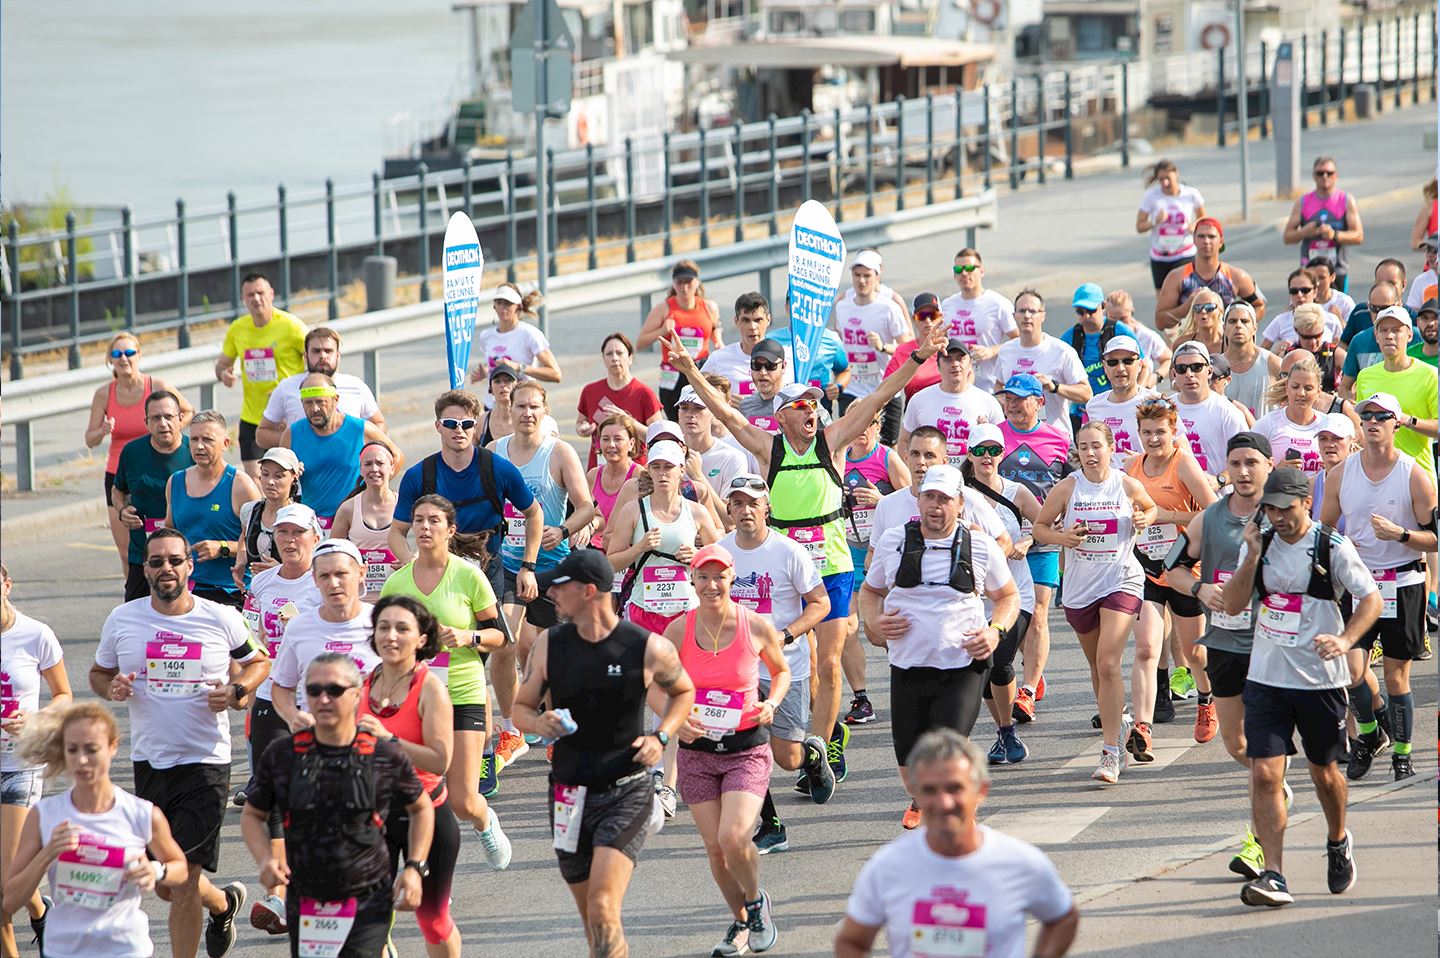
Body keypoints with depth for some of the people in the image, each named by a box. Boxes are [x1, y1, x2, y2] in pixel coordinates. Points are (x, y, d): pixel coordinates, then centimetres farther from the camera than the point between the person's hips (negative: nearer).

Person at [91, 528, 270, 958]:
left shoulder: (222, 619, -3)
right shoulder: (122, 620, 2)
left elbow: (258, 662, 13)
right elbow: (98, 674, 16)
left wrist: (236, 691, -7)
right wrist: (112, 688, -8)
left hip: (206, 764, -4)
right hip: (149, 761, 4)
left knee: (183, 880, -11)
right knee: (165, 884, 12)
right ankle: (223, 903, 42)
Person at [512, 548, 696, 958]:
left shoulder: (648, 648, -9)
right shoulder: (549, 644, 0)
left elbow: (683, 692, 12)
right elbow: (521, 708, 10)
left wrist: (661, 736, -5)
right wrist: (539, 723, -13)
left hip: (627, 792, -4)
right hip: (569, 795, 4)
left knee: (603, 909, -19)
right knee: (591, 918, 12)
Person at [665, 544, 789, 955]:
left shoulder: (757, 626, -9)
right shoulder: (679, 630, -6)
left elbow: (781, 671, 11)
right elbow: (654, 684, 7)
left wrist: (771, 703, -8)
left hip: (747, 750, -2)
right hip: (697, 749, 2)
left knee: (733, 839, -19)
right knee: (715, 848, 3)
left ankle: (756, 902, 11)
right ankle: (741, 922, 28)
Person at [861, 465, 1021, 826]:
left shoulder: (981, 547, 2)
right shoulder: (893, 541, 4)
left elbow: (1008, 596, 15)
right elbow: (870, 591, 19)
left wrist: (996, 631, -5)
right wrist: (875, 622, -3)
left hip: (963, 668, -2)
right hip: (907, 669, 2)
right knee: (910, 766, 9)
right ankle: (919, 801, 45)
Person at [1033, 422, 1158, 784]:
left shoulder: (1128, 486, -3)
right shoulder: (1067, 488, -2)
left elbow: (1151, 508, 17)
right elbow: (1040, 527, 6)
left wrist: (1145, 519, -6)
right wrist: (1061, 537, -15)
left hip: (1121, 582, -3)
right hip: (1079, 587, 3)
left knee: (1108, 663, -17)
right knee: (1097, 666, 16)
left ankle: (1111, 753, -18)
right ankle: (1118, 723, 43)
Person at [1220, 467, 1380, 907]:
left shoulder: (1333, 547, -7)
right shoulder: (1260, 545, 4)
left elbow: (1371, 598, -6)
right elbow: (1233, 605, -1)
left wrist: (1344, 640, -22)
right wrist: (1252, 556, -13)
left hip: (1320, 679, -2)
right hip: (1265, 677, 2)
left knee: (1323, 772, 13)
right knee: (1264, 774, -10)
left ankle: (1338, 840, 43)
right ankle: (1273, 875, -12)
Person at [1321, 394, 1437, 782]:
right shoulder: (1340, 474, 2)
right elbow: (1323, 529, 15)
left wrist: (1400, 534, -22)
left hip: (1403, 584, -2)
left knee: (1396, 675, 0)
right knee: (1352, 666, -10)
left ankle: (1402, 753, 15)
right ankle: (1368, 732, 17)